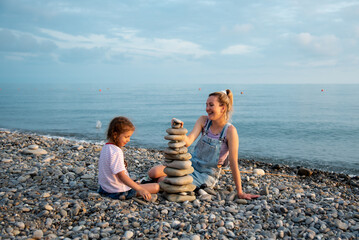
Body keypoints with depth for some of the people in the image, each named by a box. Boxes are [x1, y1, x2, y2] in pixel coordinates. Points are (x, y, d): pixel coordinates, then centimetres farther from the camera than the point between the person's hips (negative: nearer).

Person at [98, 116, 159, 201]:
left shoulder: (105, 147, 7)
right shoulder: (116, 152, -23)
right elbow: (121, 176, -30)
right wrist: (140, 190, -36)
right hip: (119, 192, -10)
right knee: (156, 187, -12)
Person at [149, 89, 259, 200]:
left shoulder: (230, 130, -21)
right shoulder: (203, 120, -7)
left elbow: (234, 163, -20)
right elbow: (188, 142, -17)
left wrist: (240, 192, -17)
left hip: (206, 175, -5)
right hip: (191, 164, 5)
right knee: (153, 173, -11)